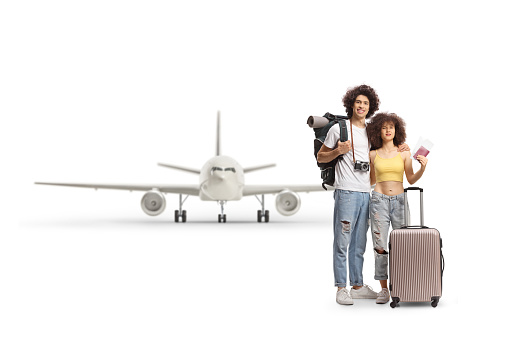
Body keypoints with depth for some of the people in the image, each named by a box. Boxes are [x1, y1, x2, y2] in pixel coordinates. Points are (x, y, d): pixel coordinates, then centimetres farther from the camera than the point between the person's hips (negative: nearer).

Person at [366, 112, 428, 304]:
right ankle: (384, 290, 3)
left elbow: (411, 180, 5)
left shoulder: (404, 153, 7)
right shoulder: (373, 155, 9)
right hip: (379, 200, 0)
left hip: (399, 201, 0)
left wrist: (423, 168, -10)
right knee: (380, 246, -4)